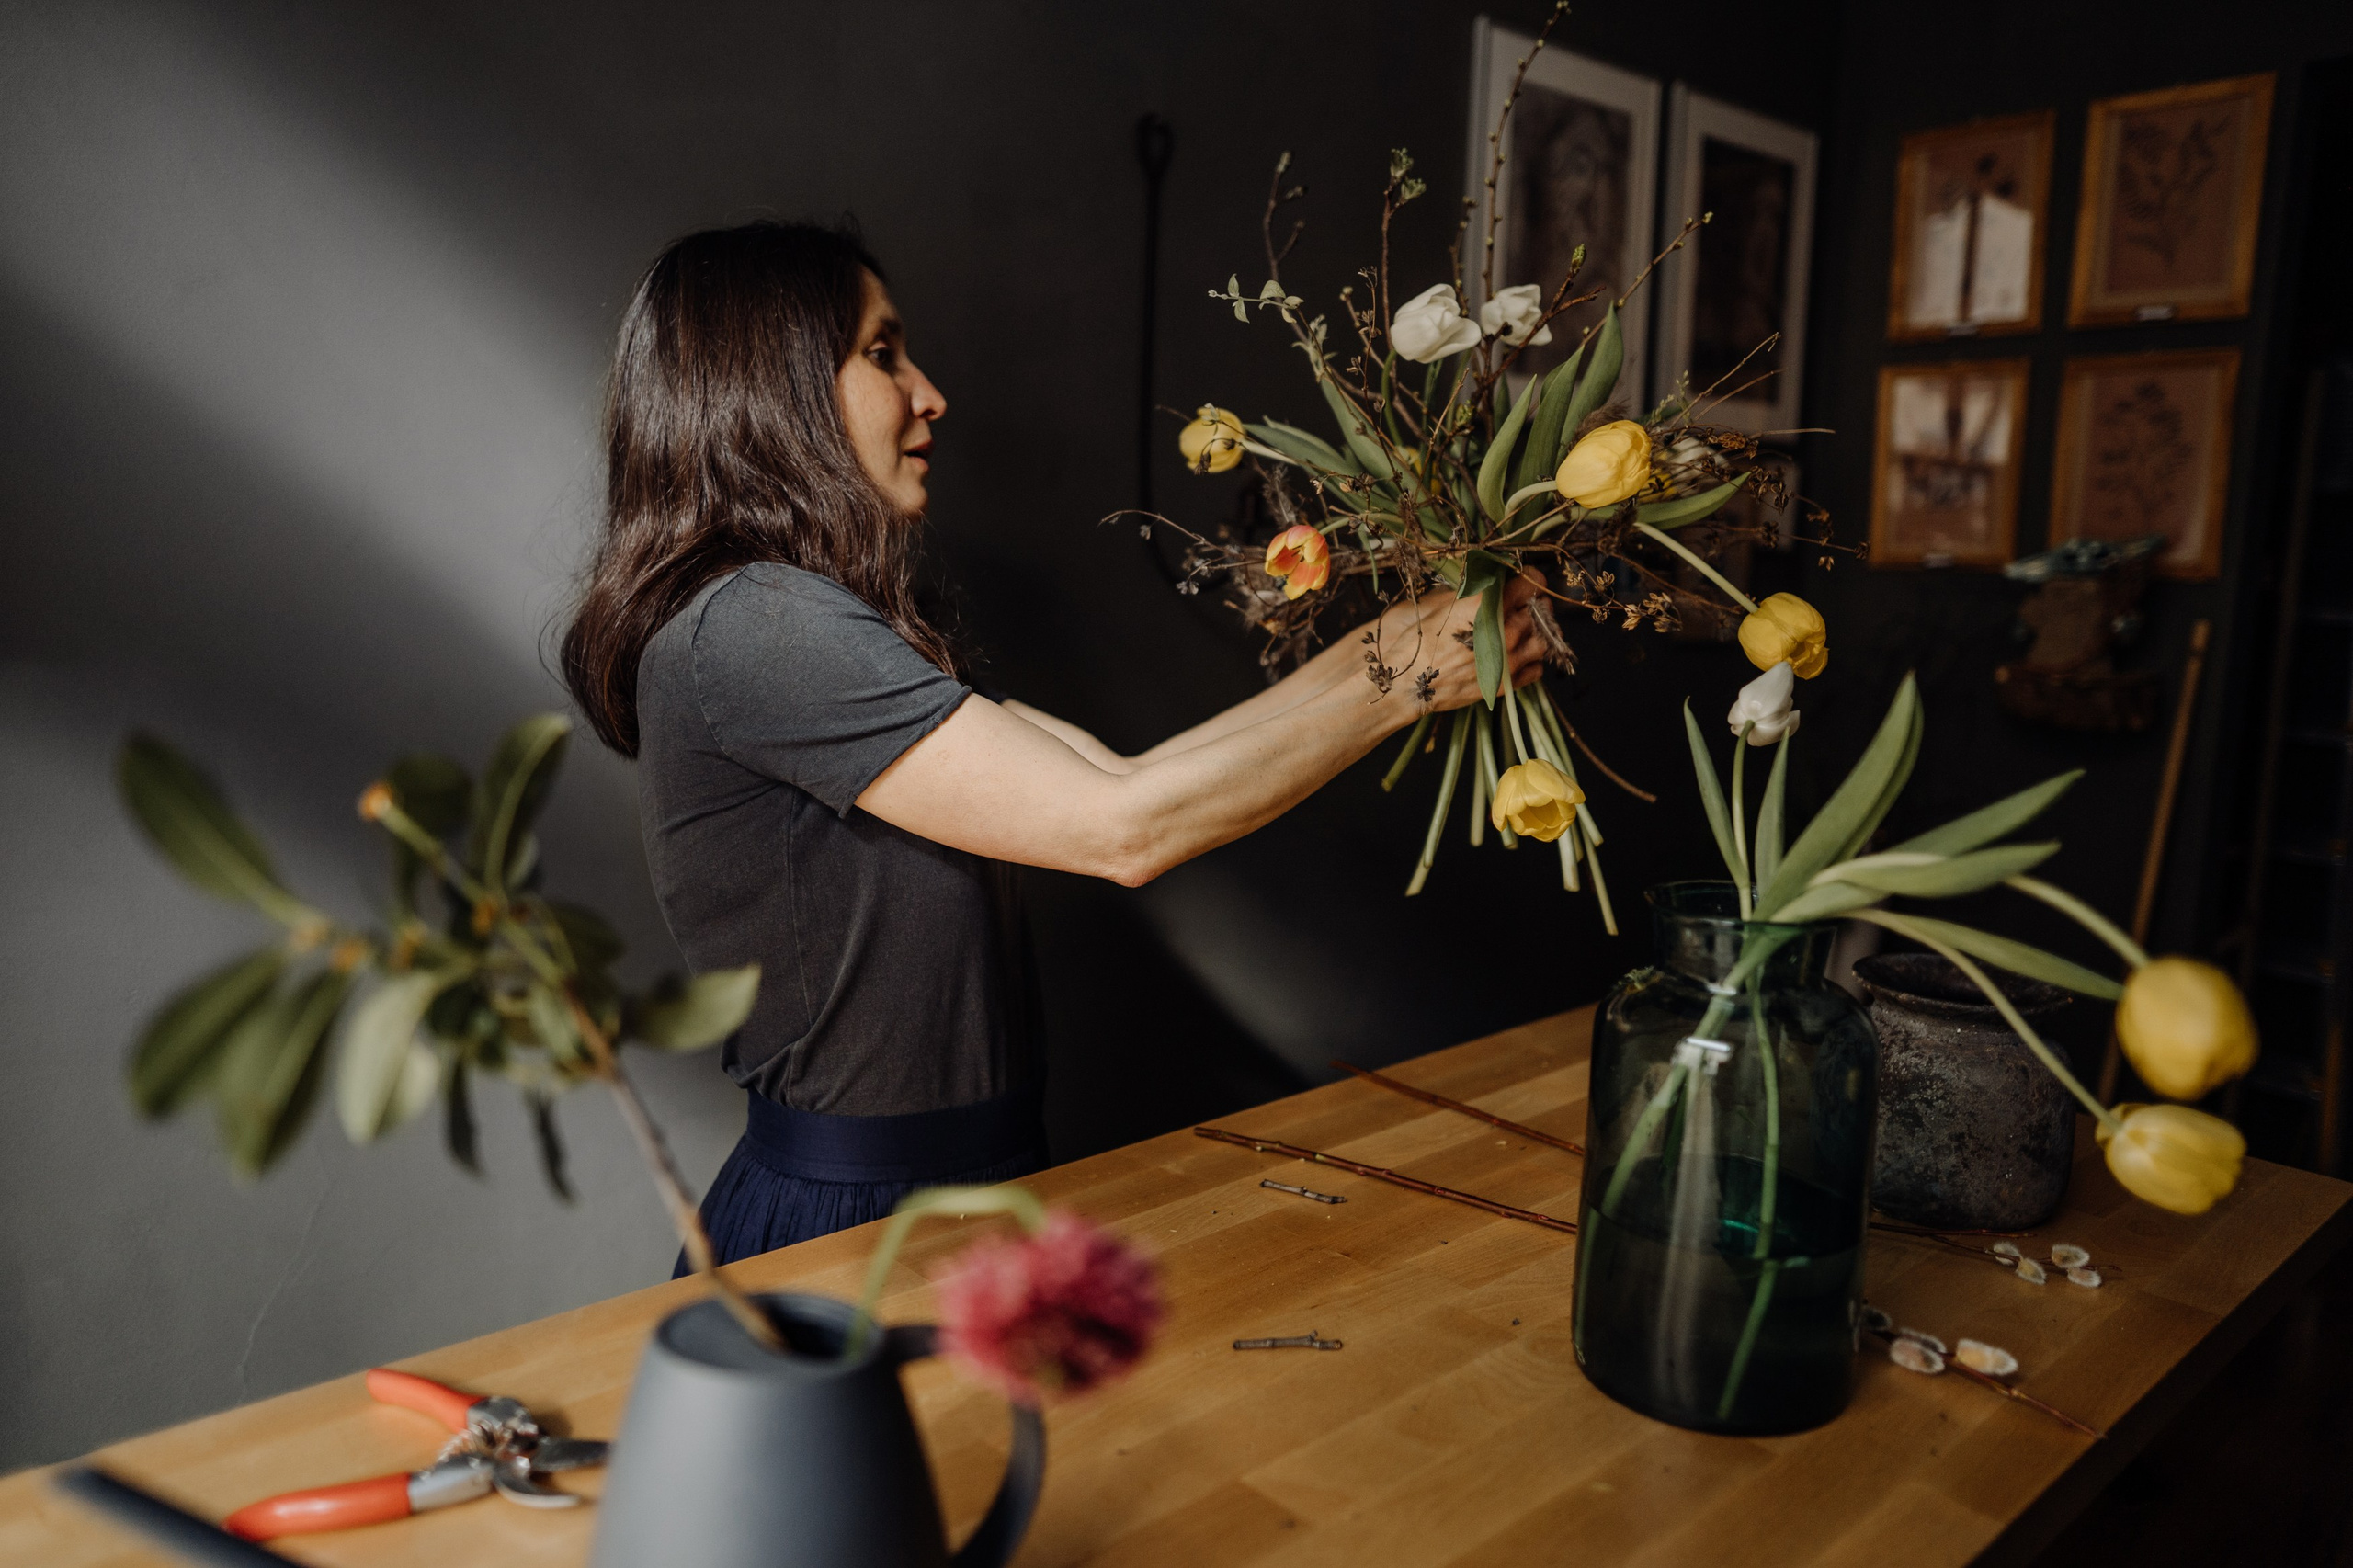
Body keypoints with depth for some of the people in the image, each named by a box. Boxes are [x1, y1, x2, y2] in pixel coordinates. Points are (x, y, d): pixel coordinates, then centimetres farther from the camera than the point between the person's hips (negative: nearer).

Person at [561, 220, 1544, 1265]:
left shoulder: (820, 625, 11)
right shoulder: (744, 626, -19)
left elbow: (1109, 774, 5)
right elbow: (1121, 829, -23)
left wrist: (1366, 650, 2)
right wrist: (1410, 678, -13)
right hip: (853, 1222, -8)